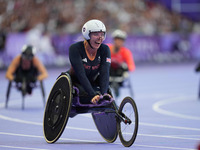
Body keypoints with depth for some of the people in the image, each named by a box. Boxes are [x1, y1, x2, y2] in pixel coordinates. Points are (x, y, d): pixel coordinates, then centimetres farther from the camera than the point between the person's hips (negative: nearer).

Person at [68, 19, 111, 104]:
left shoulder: (104, 50, -9)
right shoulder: (75, 49, -21)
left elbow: (105, 73, -20)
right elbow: (81, 75, -30)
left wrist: (103, 93, -38)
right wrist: (93, 95, -42)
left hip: (92, 84, 5)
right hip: (75, 84, -5)